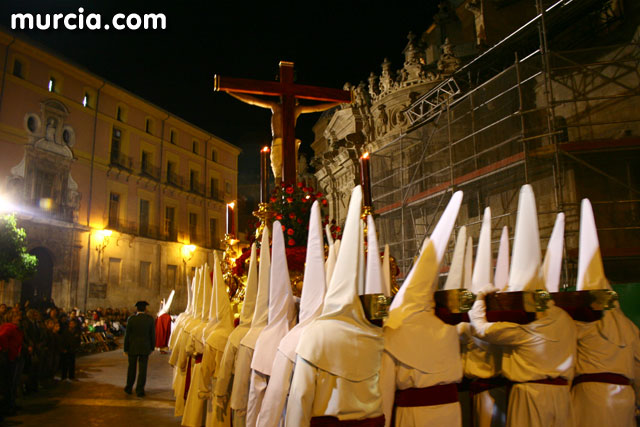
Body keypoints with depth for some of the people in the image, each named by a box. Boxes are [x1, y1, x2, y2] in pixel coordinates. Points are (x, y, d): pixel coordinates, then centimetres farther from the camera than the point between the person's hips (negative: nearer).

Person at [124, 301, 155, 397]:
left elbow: (127, 335, -5)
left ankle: (129, 388, 26)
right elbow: (152, 335, -2)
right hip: (145, 348, 0)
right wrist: (152, 348, 8)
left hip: (133, 347, 1)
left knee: (132, 368, 15)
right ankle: (139, 390, 4)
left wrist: (126, 349, 4)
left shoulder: (131, 319, -8)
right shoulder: (150, 319, -6)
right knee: (142, 369, 5)